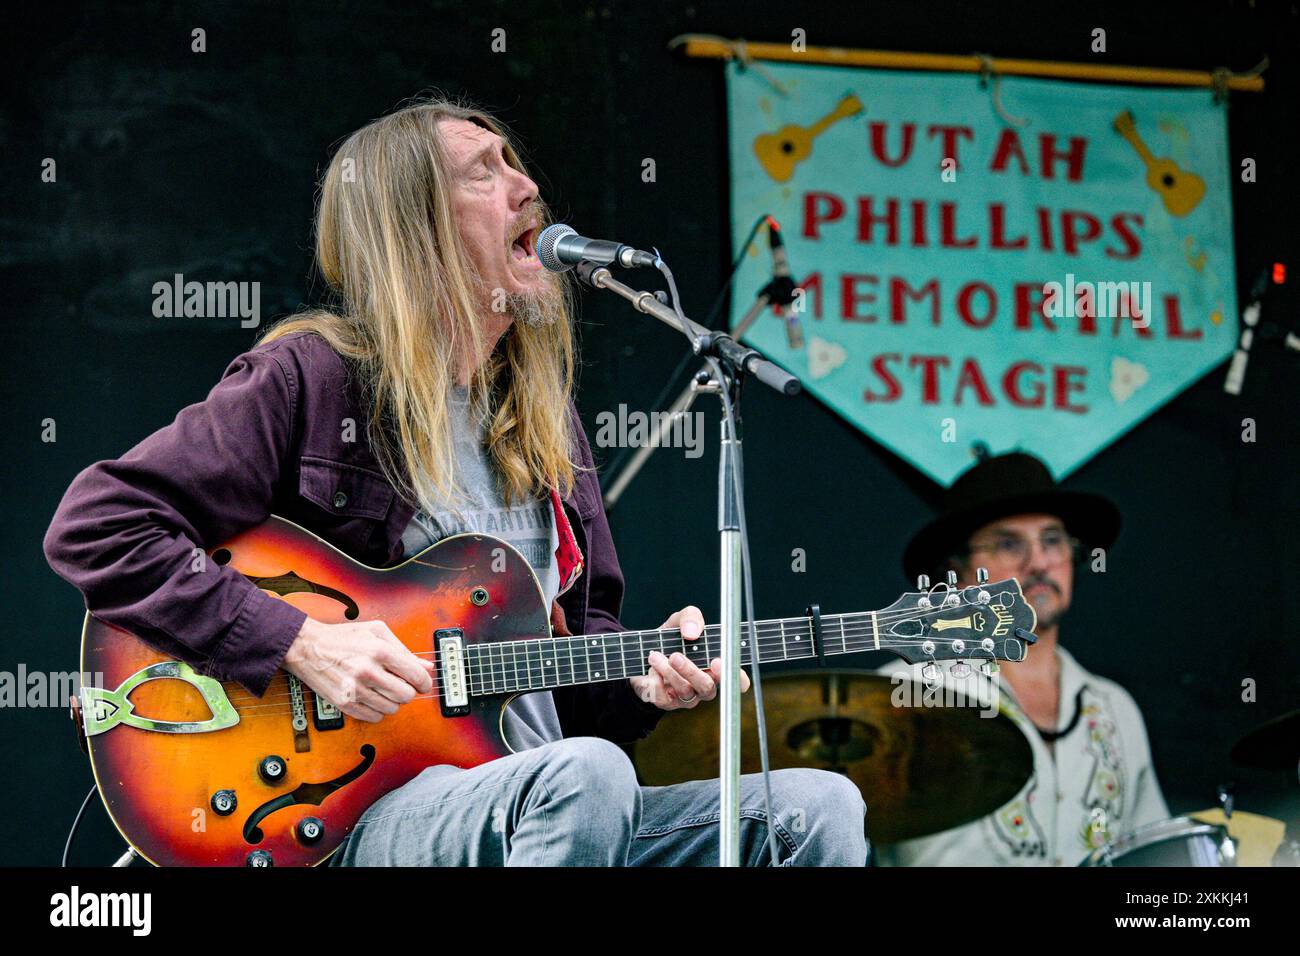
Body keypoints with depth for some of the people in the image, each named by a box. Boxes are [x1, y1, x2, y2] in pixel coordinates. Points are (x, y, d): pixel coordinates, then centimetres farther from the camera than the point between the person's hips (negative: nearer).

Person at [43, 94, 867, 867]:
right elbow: (95, 526, -9)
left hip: (543, 803, 6)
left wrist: (642, 676, 1)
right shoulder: (312, 378, -3)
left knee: (821, 809, -15)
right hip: (358, 816, -6)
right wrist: (299, 642, -16)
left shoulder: (542, 416, 19)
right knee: (585, 775, -37)